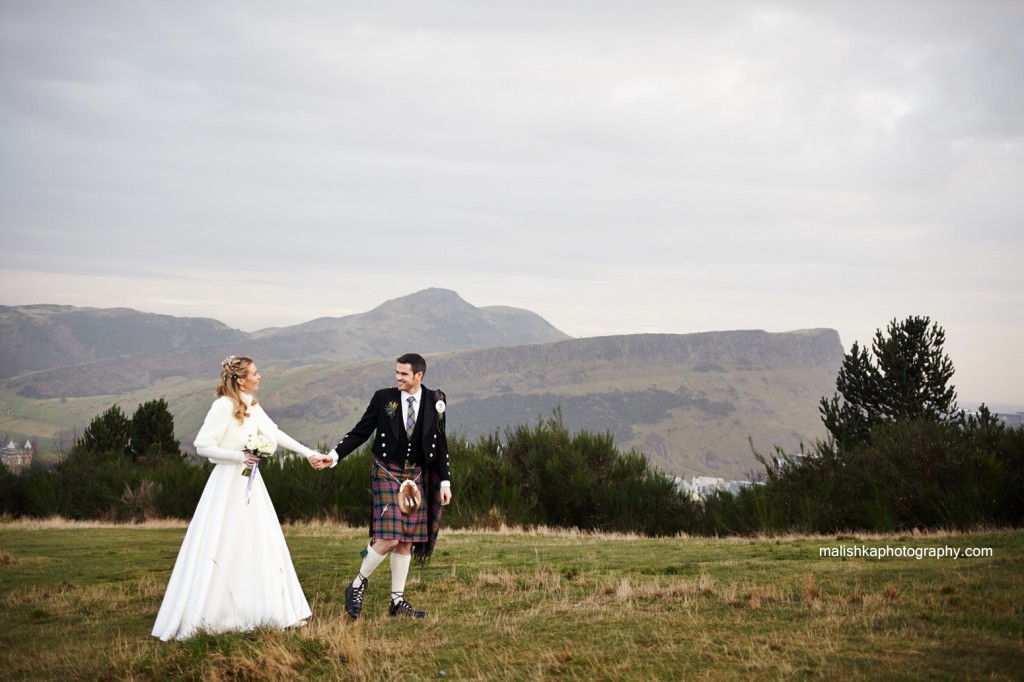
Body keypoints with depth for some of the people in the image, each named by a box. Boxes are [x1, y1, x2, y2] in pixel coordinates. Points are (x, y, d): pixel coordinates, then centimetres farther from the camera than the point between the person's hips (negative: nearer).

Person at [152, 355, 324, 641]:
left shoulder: (252, 406, 9)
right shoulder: (224, 405, -15)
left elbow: (275, 433, 17)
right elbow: (203, 445, -15)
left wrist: (308, 452, 16)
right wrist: (239, 457, -21)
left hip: (250, 482, 8)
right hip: (227, 483, -8)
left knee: (260, 546, 9)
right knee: (219, 550, -6)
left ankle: (250, 611, 18)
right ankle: (197, 616, 1)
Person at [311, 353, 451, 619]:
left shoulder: (434, 401, 0)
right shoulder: (383, 398, -5)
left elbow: (440, 445, 5)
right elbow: (360, 432, 0)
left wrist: (445, 481, 3)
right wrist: (334, 455, -11)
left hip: (415, 476, 3)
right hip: (387, 474, -3)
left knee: (406, 541, 6)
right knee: (389, 538, -15)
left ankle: (397, 601, 15)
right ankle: (357, 586, 4)